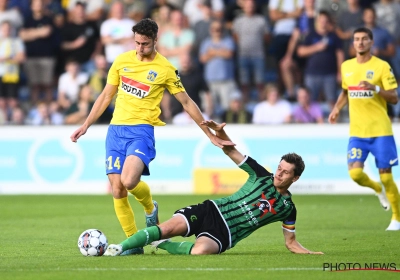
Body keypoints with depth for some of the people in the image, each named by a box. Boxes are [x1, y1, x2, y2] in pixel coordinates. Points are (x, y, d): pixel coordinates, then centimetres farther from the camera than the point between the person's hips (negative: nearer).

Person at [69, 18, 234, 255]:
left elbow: (187, 102, 7)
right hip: (116, 129, 4)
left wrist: (211, 135, 7)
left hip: (142, 129, -4)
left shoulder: (166, 69, -1)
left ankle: (151, 209, 7)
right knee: (117, 190, -3)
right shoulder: (122, 61, 8)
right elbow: (106, 96, 18)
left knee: (129, 181, -27)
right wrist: (86, 126, 14)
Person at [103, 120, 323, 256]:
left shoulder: (287, 208, 7)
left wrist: (310, 254, -4)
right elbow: (230, 151, 2)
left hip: (224, 234, -2)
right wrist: (218, 131, -19)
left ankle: (161, 244, -12)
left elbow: (290, 242, 15)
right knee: (170, 227, -25)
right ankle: (120, 248, -23)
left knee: (200, 251, -36)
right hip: (212, 211, 2)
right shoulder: (262, 177, 7)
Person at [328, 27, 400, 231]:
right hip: (357, 132, 4)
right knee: (355, 173, -11)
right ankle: (377, 189, 23)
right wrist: (336, 109, 8)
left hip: (380, 131, -4)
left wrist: (375, 88, -22)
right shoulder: (346, 66, 10)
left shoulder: (382, 66, -5)